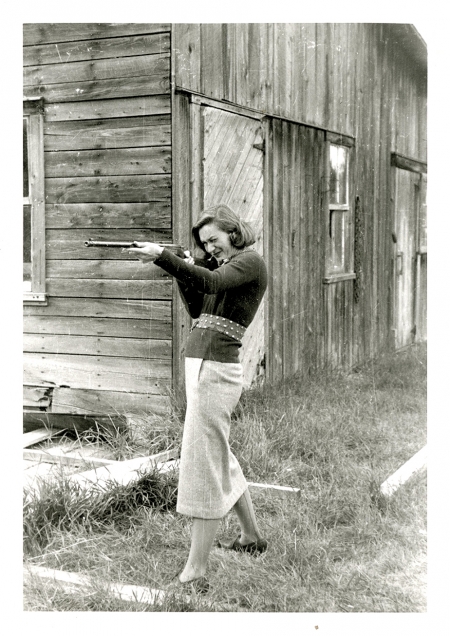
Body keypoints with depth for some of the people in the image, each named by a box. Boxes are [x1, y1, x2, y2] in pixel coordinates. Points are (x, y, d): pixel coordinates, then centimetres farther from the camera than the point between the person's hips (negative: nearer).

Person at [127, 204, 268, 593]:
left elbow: (212, 282, -25)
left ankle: (196, 571, -5)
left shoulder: (251, 261, -7)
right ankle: (252, 537, 37)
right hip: (201, 366, 10)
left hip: (215, 370, -10)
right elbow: (197, 310, 19)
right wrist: (185, 272, 4)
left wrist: (162, 257, -34)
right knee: (219, 458, 20)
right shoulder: (223, 264, 20)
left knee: (202, 464, -9)